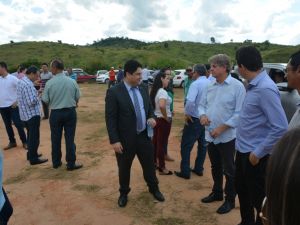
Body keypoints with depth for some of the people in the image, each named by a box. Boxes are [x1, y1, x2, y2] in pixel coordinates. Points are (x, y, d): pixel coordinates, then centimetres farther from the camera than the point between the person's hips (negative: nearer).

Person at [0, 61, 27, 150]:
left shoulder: (13, 78, -8)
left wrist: (17, 101, -12)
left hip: (12, 106, -5)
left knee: (18, 124, -2)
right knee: (7, 125, 12)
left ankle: (24, 142, 9)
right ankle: (12, 142, 25)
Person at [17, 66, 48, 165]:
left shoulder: (21, 81, 11)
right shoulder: (28, 84, -22)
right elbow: (32, 101, -27)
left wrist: (35, 93, 10)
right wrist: (38, 98, -9)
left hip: (25, 114, 10)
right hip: (32, 114, -10)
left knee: (31, 135, 21)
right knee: (34, 137, 0)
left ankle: (31, 154, 33)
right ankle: (33, 158, 9)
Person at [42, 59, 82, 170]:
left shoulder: (49, 83, -11)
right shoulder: (72, 81, -8)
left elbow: (45, 100, -6)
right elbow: (78, 96, 1)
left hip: (55, 113, 0)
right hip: (70, 112, 1)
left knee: (55, 138, 15)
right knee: (70, 138, 7)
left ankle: (56, 162, 29)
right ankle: (71, 164, 14)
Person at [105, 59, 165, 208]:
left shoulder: (143, 89, 3)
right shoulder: (114, 92, -14)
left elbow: (149, 108, 15)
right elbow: (110, 118, -14)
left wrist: (151, 118, -7)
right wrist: (114, 140, -17)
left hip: (144, 136, 5)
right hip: (125, 139, -4)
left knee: (149, 165, 18)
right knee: (124, 168, 15)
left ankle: (154, 189, 44)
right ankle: (124, 193, 41)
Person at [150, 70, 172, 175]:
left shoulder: (154, 91, 6)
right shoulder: (163, 92, -21)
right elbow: (162, 105, -38)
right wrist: (166, 117, -23)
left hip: (156, 118, 9)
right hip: (163, 120, -9)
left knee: (155, 141, 18)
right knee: (162, 143, 2)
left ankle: (154, 162, 34)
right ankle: (162, 168, 14)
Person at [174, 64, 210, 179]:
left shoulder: (196, 84, -16)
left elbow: (190, 101, -31)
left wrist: (187, 113, -16)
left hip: (195, 119, -7)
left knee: (186, 145, 4)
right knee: (203, 144, 18)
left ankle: (185, 172, 10)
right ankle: (199, 169, 29)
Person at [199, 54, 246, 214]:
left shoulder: (237, 86, -13)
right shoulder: (210, 86, 6)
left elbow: (239, 113, -16)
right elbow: (202, 104, 12)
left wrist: (221, 128, -20)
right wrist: (202, 115, -10)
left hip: (227, 136, -6)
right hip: (210, 135, 6)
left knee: (228, 170, 9)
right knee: (215, 167, 21)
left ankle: (230, 200, 28)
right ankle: (217, 193, 41)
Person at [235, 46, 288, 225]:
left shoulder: (265, 89, -24)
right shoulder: (254, 86, 4)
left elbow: (281, 128, -27)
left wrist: (258, 153, -19)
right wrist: (242, 145, 13)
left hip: (255, 155, -9)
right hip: (243, 151, 9)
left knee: (259, 197, 13)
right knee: (242, 190, 25)